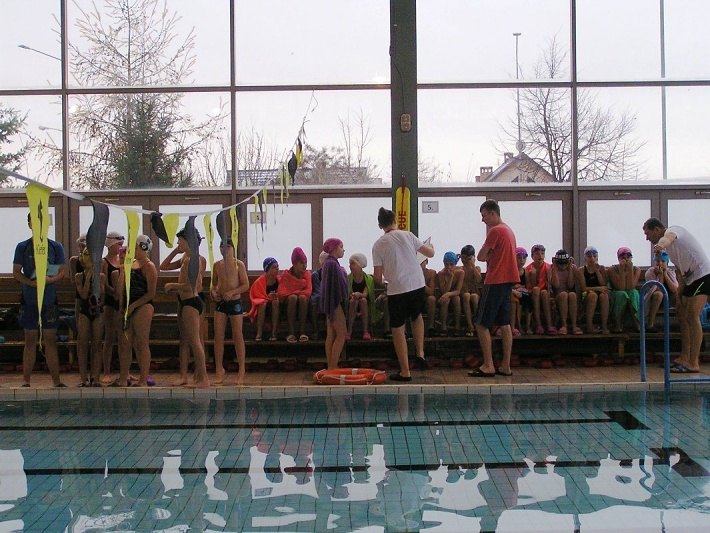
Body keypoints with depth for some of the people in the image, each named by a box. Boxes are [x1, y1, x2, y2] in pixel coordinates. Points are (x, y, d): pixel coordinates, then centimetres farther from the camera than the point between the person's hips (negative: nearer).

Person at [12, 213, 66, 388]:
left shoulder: (56, 247, 6)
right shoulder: (22, 247, 5)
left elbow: (62, 272, 4)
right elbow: (16, 272, 2)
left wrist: (50, 279, -17)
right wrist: (32, 283, -15)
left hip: (50, 300, 0)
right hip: (29, 300, 0)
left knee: (51, 340, 3)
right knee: (30, 340, 4)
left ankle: (56, 380, 5)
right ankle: (26, 380, 8)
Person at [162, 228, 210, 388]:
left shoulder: (193, 259, -17)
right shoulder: (185, 258, 13)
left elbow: (190, 286, -24)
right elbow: (163, 266, 21)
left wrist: (172, 285, -10)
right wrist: (174, 252, 11)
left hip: (191, 302, -10)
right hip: (184, 302, 10)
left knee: (194, 341, -8)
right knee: (184, 340, 14)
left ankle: (203, 378, -4)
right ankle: (183, 376, 21)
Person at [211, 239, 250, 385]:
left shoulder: (239, 265, -4)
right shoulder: (217, 265, 8)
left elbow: (246, 285, -7)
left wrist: (232, 292, -19)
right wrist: (213, 292, -3)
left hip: (235, 302, -4)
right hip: (220, 302, 4)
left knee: (238, 337, 0)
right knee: (218, 336, 0)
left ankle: (242, 370, 6)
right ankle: (219, 370, 7)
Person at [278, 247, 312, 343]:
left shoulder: (307, 273, 4)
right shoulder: (286, 274, -1)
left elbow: (308, 291, -8)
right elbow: (281, 292, -9)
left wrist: (294, 292, -19)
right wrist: (297, 292, -14)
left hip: (303, 300, 1)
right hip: (288, 301, -1)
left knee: (303, 297, -34)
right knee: (293, 297, -36)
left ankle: (302, 331, -38)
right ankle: (291, 332, -42)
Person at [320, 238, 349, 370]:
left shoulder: (330, 262, 16)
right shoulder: (332, 264, -16)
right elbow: (334, 285, -20)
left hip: (331, 303, 10)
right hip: (334, 302, -10)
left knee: (331, 335, 9)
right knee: (341, 334, -7)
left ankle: (330, 367, 11)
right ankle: (333, 367, -7)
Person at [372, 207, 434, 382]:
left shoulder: (378, 245, -1)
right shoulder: (407, 235, 3)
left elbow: (378, 276, -1)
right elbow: (430, 253, 10)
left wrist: (380, 282, 23)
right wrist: (431, 247, 34)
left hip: (396, 289, -3)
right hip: (417, 285, 3)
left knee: (398, 329, 7)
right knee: (417, 316, 31)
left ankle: (405, 371, 7)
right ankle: (420, 353, 19)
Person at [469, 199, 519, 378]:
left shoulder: (495, 231, -13)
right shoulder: (508, 230, 17)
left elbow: (481, 256, -12)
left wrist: (486, 255, 6)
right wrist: (489, 255, 6)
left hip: (496, 281, -9)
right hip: (508, 280, 9)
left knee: (481, 324, -4)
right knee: (504, 324, 9)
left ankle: (488, 366, -6)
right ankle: (505, 366, 10)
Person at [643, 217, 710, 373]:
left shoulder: (673, 230, -11)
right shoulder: (670, 244, 18)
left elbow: (668, 237, -39)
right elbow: (680, 270, 18)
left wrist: (661, 244, -63)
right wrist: (679, 296, 11)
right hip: (691, 278, 11)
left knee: (692, 316, -15)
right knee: (682, 314, 14)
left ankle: (694, 363, -15)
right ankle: (684, 358, 21)